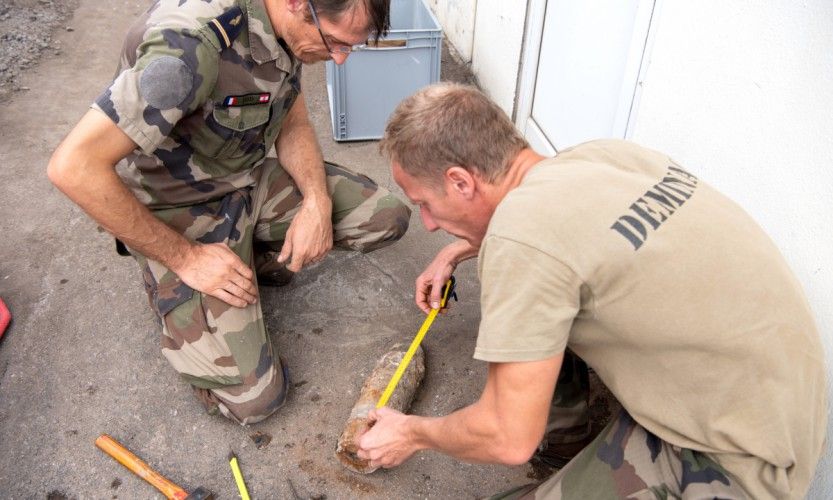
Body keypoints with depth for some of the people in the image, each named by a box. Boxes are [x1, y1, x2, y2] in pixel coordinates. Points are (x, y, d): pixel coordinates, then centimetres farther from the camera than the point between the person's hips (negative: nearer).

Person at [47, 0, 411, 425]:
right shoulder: (191, 43, -33)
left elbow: (293, 125, 6)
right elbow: (74, 167, -32)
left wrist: (317, 202, -12)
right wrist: (184, 258, -24)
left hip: (253, 178, 7)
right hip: (181, 213, -7)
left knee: (387, 218, -2)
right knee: (252, 398, -12)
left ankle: (254, 258, 9)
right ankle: (169, 286, 12)